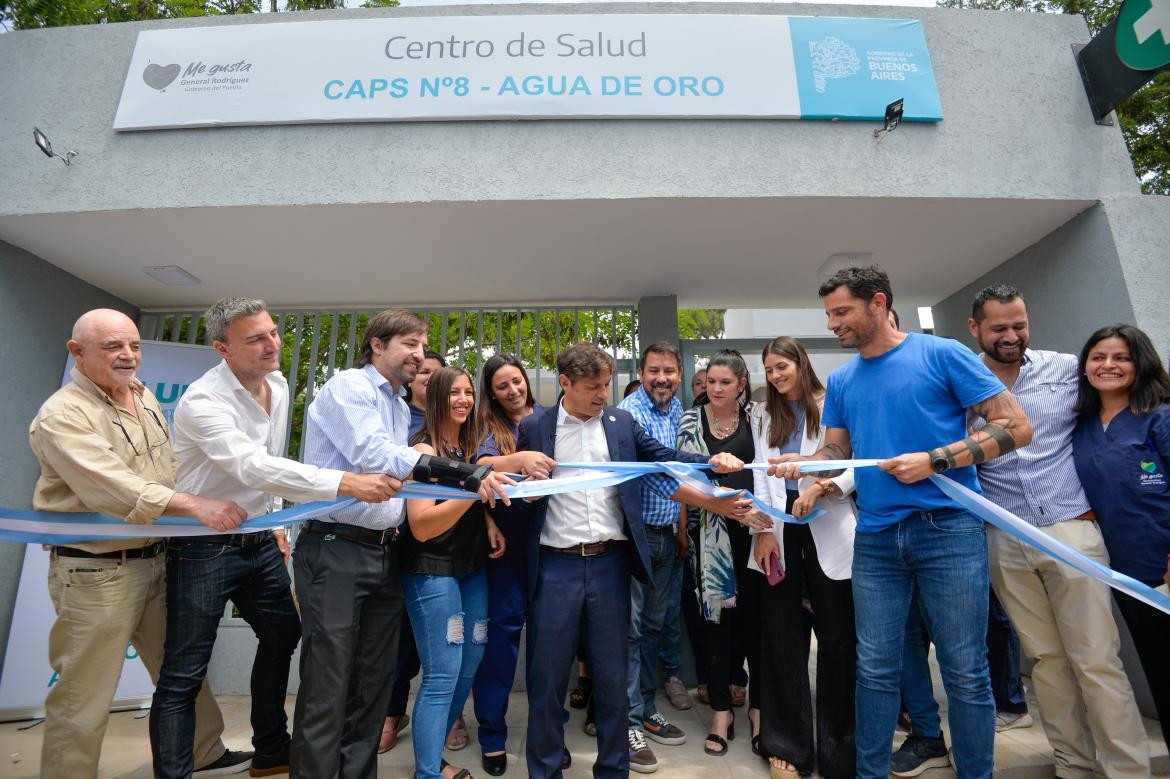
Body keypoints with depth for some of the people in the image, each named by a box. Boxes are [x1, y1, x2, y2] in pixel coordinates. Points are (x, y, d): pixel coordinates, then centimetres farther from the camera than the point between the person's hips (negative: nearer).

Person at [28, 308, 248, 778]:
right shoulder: (62, 415, -15)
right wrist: (196, 507, -39)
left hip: (157, 559, 8)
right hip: (97, 572, -8)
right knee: (83, 698, 4)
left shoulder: (145, 397, 9)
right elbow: (111, 487, -29)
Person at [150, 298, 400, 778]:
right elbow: (252, 467, -38)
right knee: (183, 676, 1)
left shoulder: (279, 384, 1)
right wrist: (347, 484, -47)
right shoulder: (203, 399, -23)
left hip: (260, 541, 8)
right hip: (205, 548, -8)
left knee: (282, 638, 18)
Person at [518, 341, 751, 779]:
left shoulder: (622, 423, 6)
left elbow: (663, 458, 7)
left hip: (610, 562, 2)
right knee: (547, 677, 10)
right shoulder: (534, 428, 1)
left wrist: (713, 462, -7)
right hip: (555, 566, -1)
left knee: (612, 676, 14)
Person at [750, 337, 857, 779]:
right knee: (781, 635, 7)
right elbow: (761, 474, 7)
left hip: (827, 529, -3)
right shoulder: (763, 416, 14)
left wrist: (822, 488, -21)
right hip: (779, 529, 3)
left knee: (838, 636, 5)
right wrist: (764, 530, -2)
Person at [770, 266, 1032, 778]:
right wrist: (802, 465, -8)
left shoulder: (942, 355, -3)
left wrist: (935, 459, -16)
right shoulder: (841, 381, 12)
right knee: (875, 670, 10)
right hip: (875, 537, 4)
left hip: (948, 527, -4)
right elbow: (835, 452, 13)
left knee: (965, 672, 5)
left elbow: (1017, 427, -6)